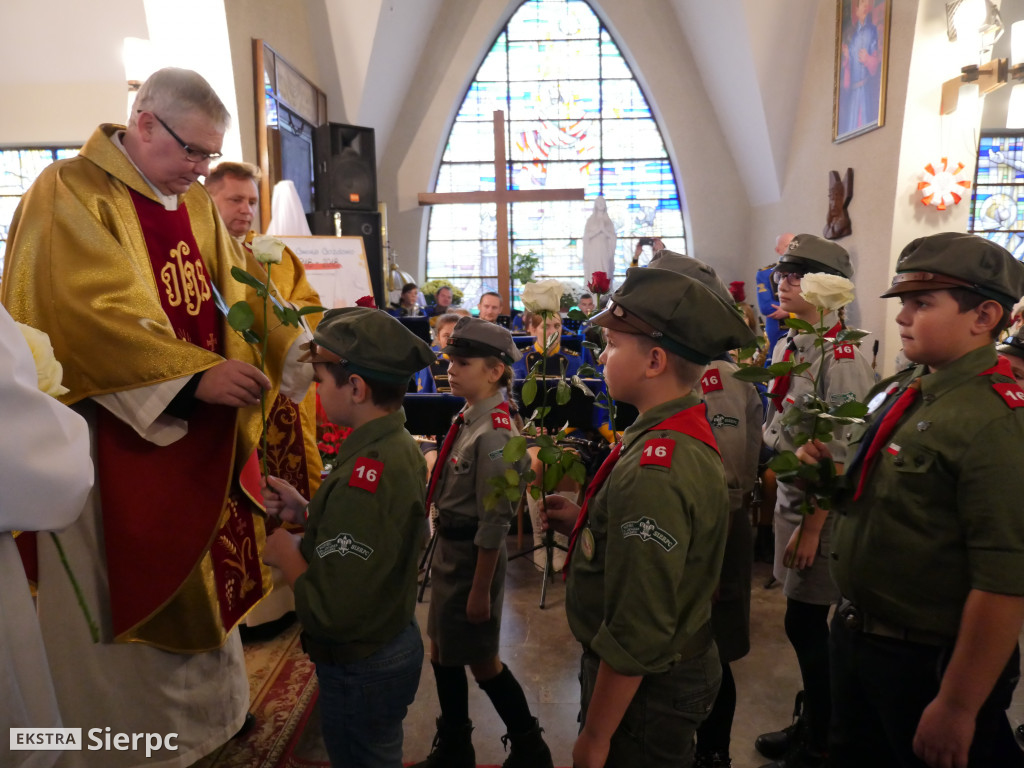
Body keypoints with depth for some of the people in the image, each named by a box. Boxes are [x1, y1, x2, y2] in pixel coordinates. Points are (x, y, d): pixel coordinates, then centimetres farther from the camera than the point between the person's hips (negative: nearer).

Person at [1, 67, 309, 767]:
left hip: (203, 433, 7)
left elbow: (237, 289, 7)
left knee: (204, 576, 17)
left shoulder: (197, 205, 12)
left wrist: (292, 348, -9)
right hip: (115, 437, -7)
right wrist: (196, 375, -29)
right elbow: (96, 314, -22)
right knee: (128, 592, 8)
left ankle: (206, 710, 39)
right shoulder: (71, 194, -11)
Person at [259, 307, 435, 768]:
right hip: (394, 641, 8)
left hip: (362, 671, -8)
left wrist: (285, 552, -16)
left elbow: (333, 613, -31)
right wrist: (306, 513, -2)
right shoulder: (399, 445, -3)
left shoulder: (365, 475, -32)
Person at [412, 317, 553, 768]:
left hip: (473, 555, -9)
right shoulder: (467, 419, 3)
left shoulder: (494, 433, -24)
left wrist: (480, 589, -18)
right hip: (448, 548, 9)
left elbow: (494, 520, -23)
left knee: (480, 659, 9)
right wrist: (441, 555, 17)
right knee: (443, 651, 21)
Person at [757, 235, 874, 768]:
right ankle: (811, 723, 36)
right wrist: (781, 506, 15)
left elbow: (842, 457, -20)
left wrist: (812, 526, -18)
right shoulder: (786, 348, 8)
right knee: (805, 624, 18)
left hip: (822, 509, -8)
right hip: (789, 500, 8)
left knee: (806, 623, 3)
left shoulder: (842, 357, -18)